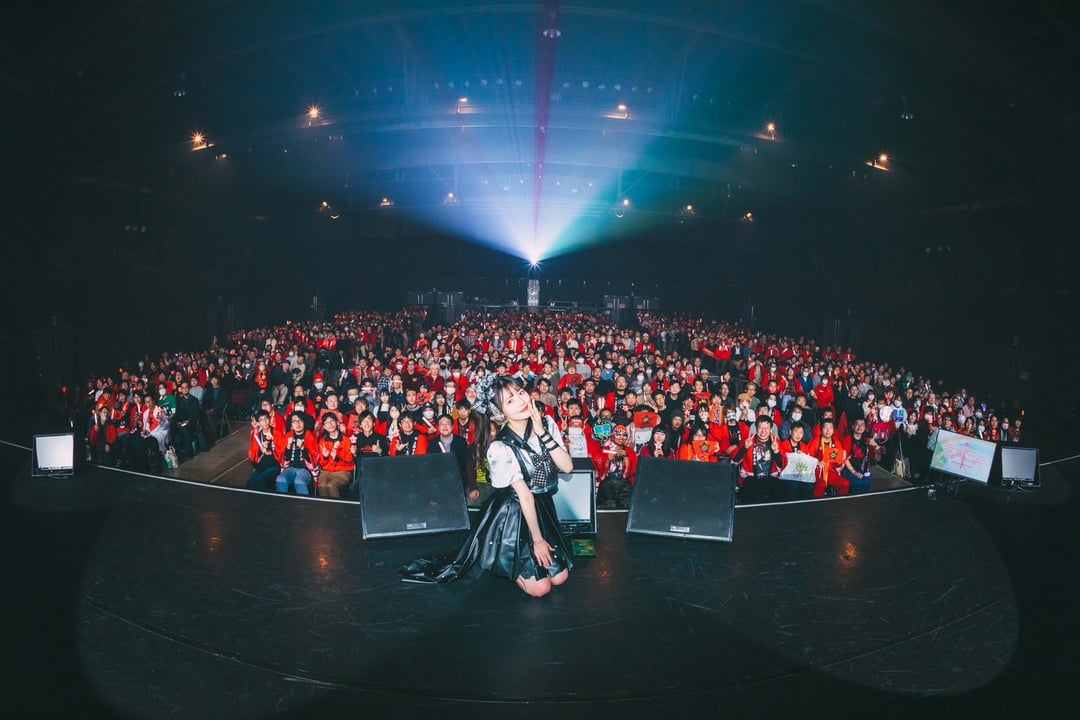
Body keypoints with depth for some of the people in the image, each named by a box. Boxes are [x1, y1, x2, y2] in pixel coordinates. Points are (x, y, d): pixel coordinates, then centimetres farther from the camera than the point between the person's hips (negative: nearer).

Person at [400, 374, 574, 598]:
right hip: (512, 514, -6)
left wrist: (542, 433, -22)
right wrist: (537, 539, -12)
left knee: (559, 577, 8)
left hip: (543, 507, 6)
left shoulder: (547, 423, -8)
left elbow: (567, 466, -14)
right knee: (539, 588, -6)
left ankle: (509, 559, 28)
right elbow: (525, 497, -20)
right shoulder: (501, 448, -23)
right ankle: (498, 564, 18)